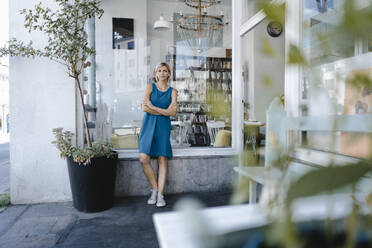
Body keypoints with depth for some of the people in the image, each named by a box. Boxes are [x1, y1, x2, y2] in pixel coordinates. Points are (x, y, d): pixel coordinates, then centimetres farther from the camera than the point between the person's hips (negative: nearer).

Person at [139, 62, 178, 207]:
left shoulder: (172, 91, 9)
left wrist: (153, 107, -7)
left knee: (162, 160, -5)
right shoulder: (150, 87, 8)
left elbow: (173, 112, -4)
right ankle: (154, 189, 8)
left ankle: (160, 194, 4)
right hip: (149, 124, 0)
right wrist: (164, 111, -6)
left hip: (163, 126, 0)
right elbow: (144, 107, -6)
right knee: (143, 159, -11)